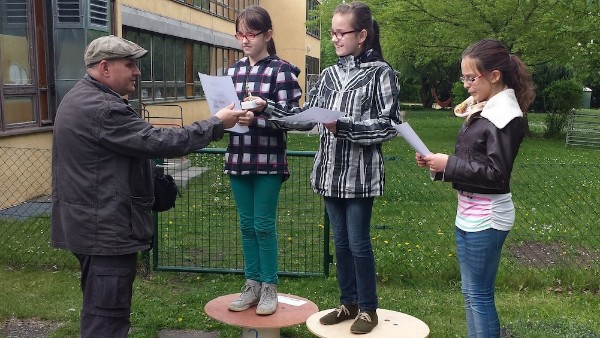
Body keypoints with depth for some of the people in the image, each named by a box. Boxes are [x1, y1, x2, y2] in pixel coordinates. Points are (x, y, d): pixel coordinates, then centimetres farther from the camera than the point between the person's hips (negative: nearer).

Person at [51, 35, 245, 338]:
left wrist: (163, 147, 15)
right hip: (106, 229, -11)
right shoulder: (102, 109, -21)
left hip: (89, 222, 11)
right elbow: (158, 142, -23)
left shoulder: (80, 99, 15)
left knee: (99, 309, 21)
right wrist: (216, 124, -16)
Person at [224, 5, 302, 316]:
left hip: (268, 160, -5)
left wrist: (255, 118, -25)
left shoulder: (281, 70, -7)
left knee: (264, 225, 2)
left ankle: (269, 287, 17)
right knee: (247, 224, 12)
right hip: (238, 158, 5)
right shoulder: (234, 70, 10)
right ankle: (252, 285, 24)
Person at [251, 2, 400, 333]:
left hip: (360, 174, -6)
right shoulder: (330, 74, 11)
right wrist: (267, 108, -2)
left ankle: (368, 309, 20)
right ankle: (348, 303, 29)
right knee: (340, 241, 14)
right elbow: (305, 118, 9)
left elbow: (388, 126, -11)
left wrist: (344, 127, -20)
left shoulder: (380, 73, -7)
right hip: (331, 171, 6)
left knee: (358, 242, 2)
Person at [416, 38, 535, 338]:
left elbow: (496, 173, -20)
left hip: (486, 217, -9)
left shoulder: (505, 116, -15)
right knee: (470, 292, 17)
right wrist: (437, 162, 1)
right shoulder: (482, 109, 11)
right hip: (468, 212, 9)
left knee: (479, 295, 1)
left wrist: (448, 164, -18)